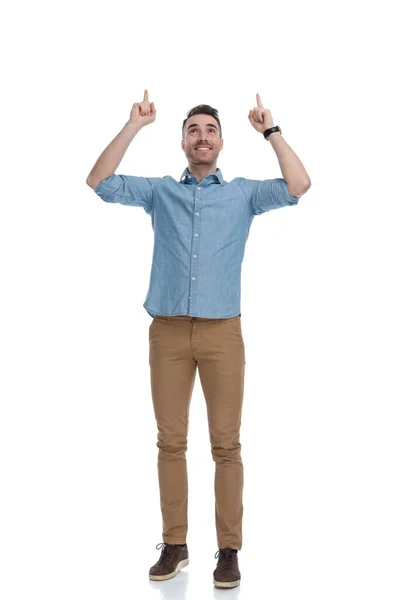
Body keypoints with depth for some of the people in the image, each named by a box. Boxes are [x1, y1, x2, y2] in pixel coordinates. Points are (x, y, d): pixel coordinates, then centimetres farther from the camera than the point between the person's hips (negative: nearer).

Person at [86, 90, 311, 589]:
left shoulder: (243, 193, 10)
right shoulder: (160, 191, 12)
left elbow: (298, 186, -2)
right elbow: (99, 183, 5)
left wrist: (270, 131, -2)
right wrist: (134, 125, 2)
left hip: (222, 332, -1)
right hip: (167, 332, 1)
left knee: (226, 444, 0)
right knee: (170, 442, 5)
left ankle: (228, 550, 9)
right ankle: (174, 544, 16)